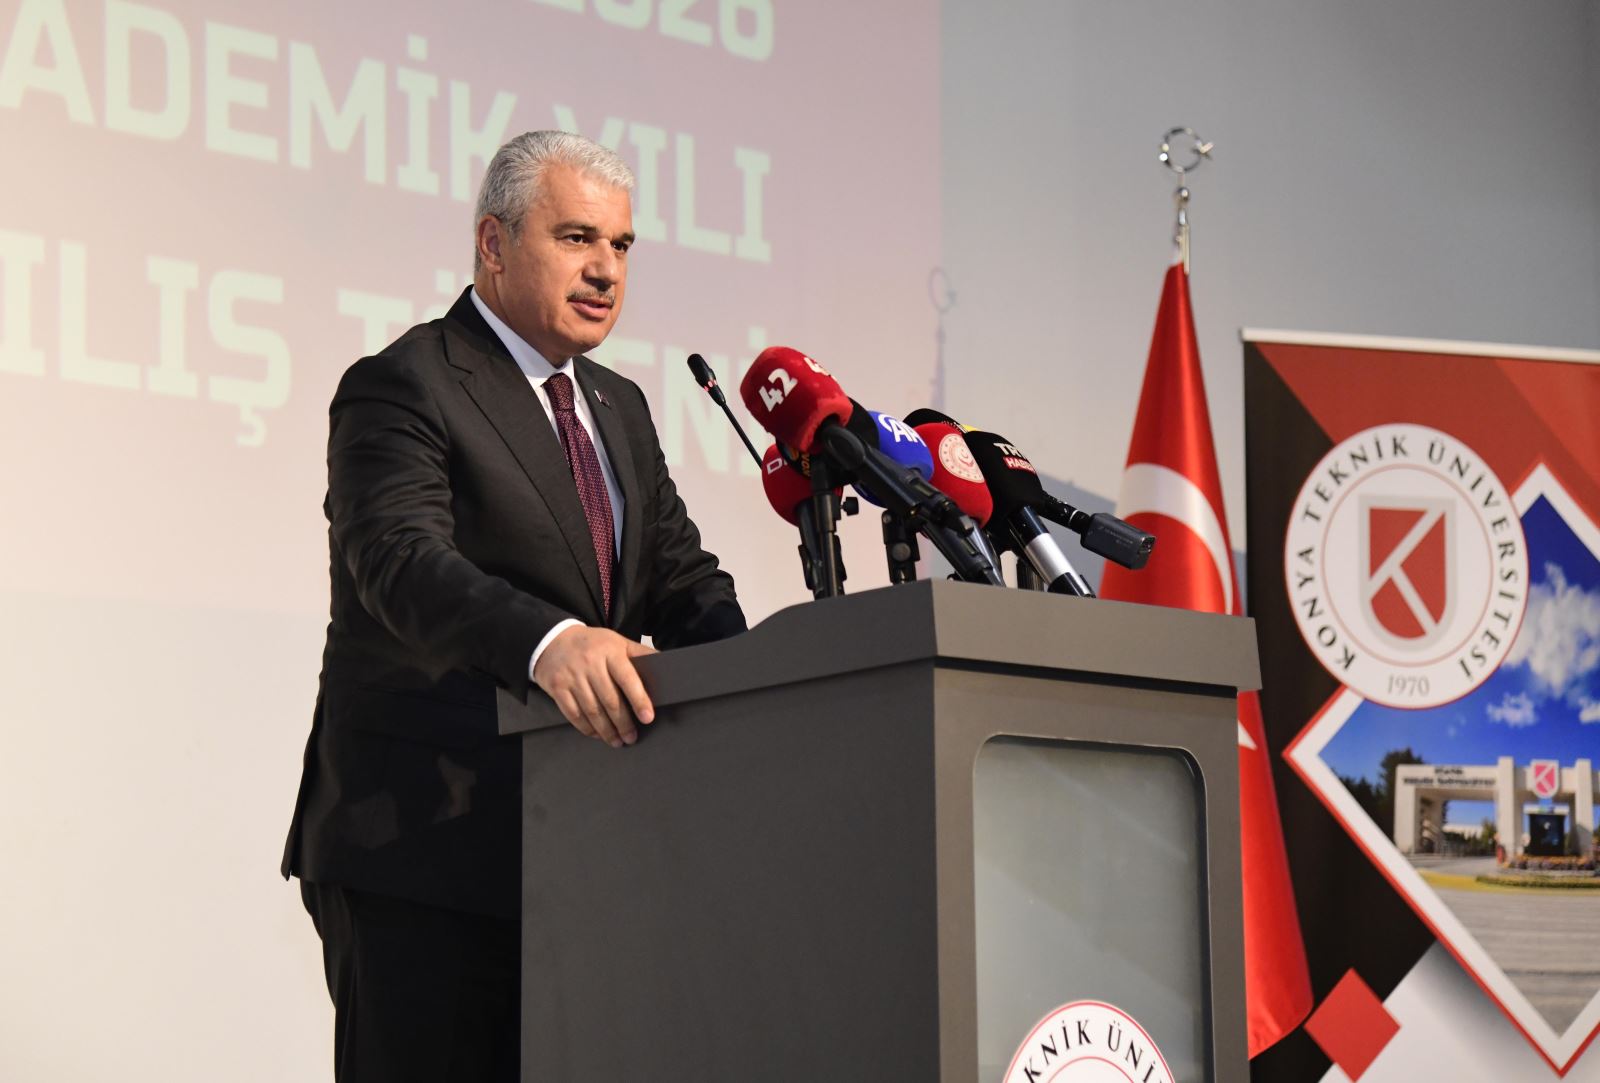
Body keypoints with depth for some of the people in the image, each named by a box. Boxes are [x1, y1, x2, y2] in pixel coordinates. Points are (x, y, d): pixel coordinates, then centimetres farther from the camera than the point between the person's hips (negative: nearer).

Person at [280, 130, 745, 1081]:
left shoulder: (620, 408, 19)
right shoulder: (401, 388, -8)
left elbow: (682, 578, 14)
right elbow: (404, 564, -24)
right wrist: (549, 642, -43)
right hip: (422, 854, -8)